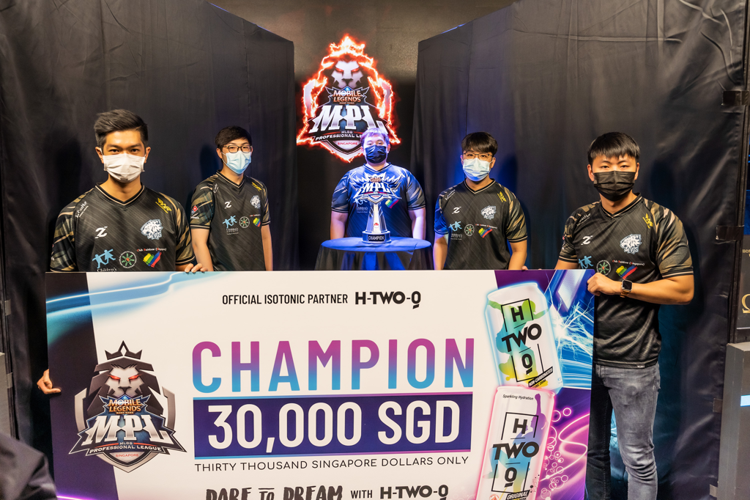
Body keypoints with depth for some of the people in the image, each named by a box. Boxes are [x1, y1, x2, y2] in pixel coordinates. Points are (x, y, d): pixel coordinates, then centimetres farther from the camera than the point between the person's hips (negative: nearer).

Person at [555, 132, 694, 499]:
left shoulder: (660, 221, -6)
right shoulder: (579, 222, 6)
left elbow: (683, 290, -8)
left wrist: (618, 286, -15)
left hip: (633, 362, -4)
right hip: (583, 354, 4)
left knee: (637, 457, 9)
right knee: (591, 449, 18)